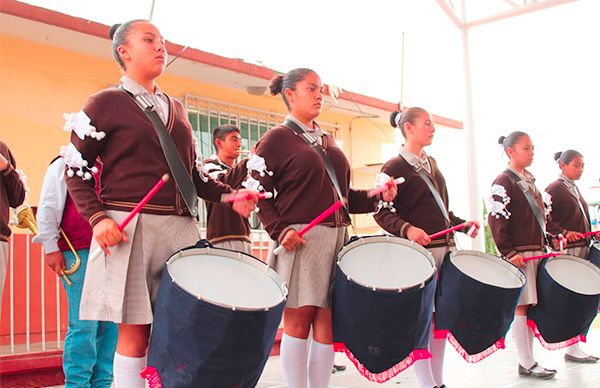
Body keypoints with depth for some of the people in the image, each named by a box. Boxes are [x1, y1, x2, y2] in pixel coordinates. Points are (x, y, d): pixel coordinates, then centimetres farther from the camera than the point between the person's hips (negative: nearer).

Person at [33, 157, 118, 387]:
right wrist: (51, 248, -9)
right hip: (78, 255, -6)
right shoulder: (64, 165, 4)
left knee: (110, 323, 3)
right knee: (84, 324, -7)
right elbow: (47, 208, -2)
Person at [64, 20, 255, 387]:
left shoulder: (176, 108, 19)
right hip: (129, 228, -5)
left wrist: (228, 196, 5)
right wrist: (97, 218, -14)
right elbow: (76, 170, 1)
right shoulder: (107, 103, 3)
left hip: (180, 228, 5)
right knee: (135, 332, -2)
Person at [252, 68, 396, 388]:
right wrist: (279, 230, -19)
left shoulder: (327, 141, 22)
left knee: (326, 319, 5)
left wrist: (375, 197, 6)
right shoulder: (276, 138, 1)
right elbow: (259, 192, -6)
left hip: (336, 237, 6)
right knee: (299, 317, -4)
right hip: (300, 238, -6)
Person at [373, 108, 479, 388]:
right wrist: (407, 229, -28)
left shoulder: (431, 163, 17)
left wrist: (463, 224, 13)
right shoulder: (395, 167, -6)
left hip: (444, 248, 8)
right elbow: (382, 213, -13)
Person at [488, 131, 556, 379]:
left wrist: (546, 244, 15)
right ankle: (527, 364, 2)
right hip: (518, 254, -8)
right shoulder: (504, 182, -8)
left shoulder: (530, 180, 18)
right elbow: (496, 220, -14)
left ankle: (527, 359, 16)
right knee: (520, 306, -4)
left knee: (530, 305, 9)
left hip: (536, 252, 8)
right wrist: (508, 252, -19)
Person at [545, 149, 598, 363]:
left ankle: (575, 346, 15)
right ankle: (572, 349, -1)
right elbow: (545, 221, -14)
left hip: (582, 248, 8)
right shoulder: (554, 189, -7)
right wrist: (565, 233, -24)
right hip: (566, 251, -8)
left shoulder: (575, 189, 19)